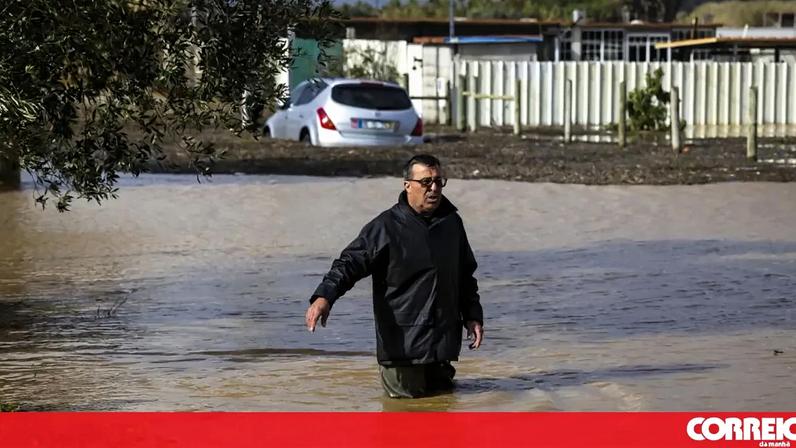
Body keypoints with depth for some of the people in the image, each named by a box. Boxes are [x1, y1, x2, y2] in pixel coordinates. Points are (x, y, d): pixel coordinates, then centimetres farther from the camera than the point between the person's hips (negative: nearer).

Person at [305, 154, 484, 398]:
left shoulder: (452, 223, 9)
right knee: (407, 395, 0)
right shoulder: (386, 227, -9)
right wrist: (324, 296, -31)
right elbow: (350, 263, -15)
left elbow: (466, 275, 21)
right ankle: (387, 369, 29)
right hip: (402, 340, -5)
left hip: (443, 339, 5)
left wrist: (473, 316, 14)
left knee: (442, 391, 12)